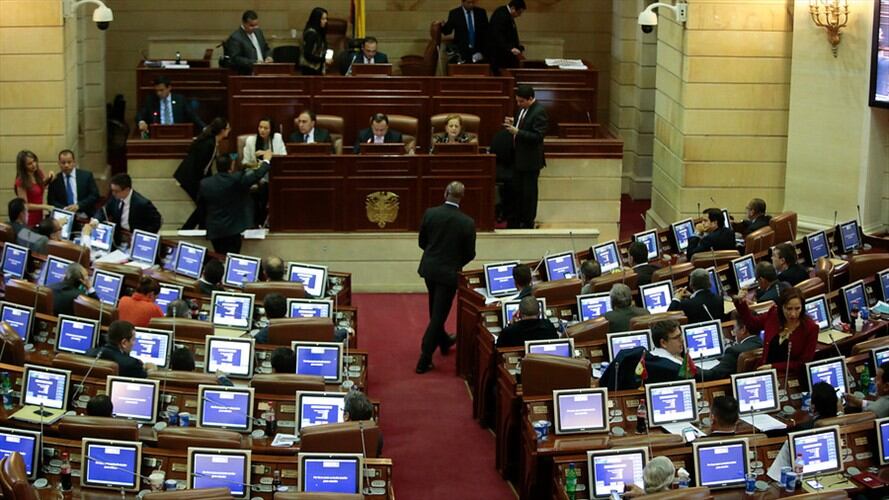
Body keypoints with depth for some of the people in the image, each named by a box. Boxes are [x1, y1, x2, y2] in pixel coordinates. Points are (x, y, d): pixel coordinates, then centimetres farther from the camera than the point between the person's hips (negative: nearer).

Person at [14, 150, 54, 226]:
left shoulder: (39, 174, 1)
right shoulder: (21, 181, -17)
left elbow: (44, 184, 25)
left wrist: (50, 176, 4)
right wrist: (45, 207, -21)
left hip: (39, 217, 6)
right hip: (28, 220, -6)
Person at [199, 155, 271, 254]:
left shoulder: (204, 184, -5)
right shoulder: (237, 180, -15)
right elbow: (257, 175, -5)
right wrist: (266, 162, 11)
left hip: (214, 230, 3)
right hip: (232, 229, -3)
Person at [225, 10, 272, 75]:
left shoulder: (258, 32, 15)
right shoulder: (235, 38, -9)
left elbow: (266, 49, 25)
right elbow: (235, 59, -15)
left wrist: (268, 57, 3)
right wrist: (254, 62, -23)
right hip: (247, 74, -8)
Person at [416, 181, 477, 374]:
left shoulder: (430, 213, -11)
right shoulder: (467, 223, -17)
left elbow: (422, 242, 1)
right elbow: (469, 254, -7)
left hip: (429, 268, 4)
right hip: (449, 272, -4)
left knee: (436, 310, 25)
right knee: (439, 314, 3)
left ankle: (444, 341, 47)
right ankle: (424, 360, 1)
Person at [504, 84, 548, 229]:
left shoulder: (539, 112, -20)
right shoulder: (522, 109, 6)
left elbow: (538, 136, -25)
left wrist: (517, 132, -28)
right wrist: (513, 123, 1)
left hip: (530, 159, -9)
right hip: (518, 157, 9)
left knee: (529, 192, 4)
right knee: (516, 190, 15)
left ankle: (528, 222, 16)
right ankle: (516, 221, 26)